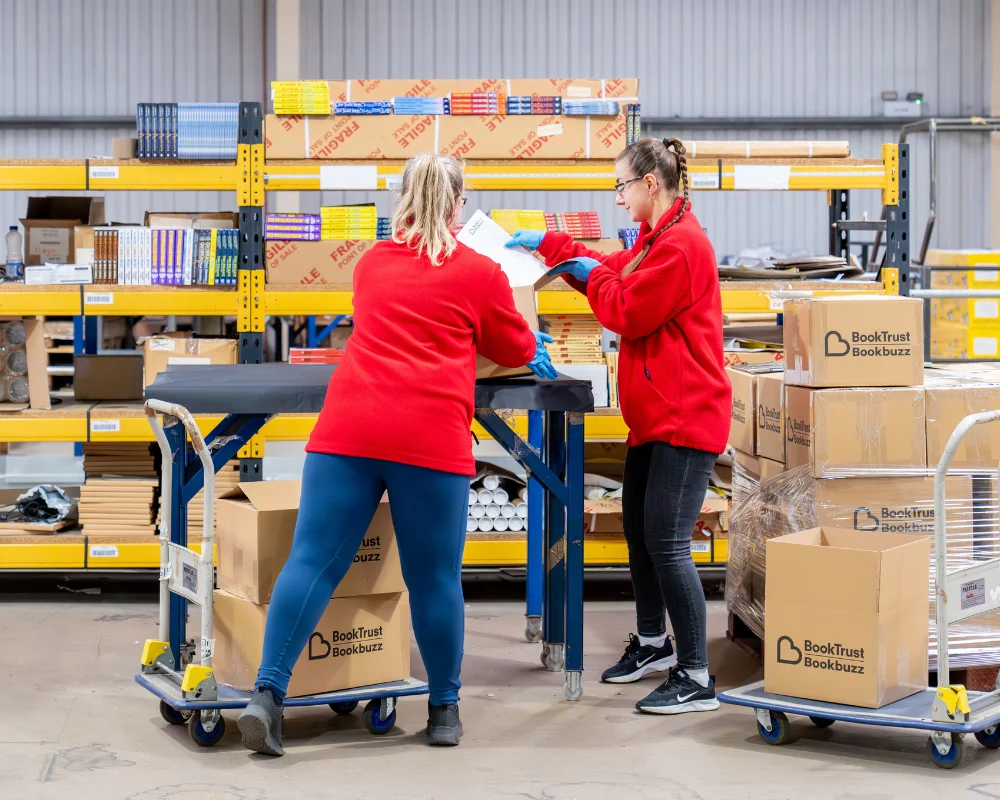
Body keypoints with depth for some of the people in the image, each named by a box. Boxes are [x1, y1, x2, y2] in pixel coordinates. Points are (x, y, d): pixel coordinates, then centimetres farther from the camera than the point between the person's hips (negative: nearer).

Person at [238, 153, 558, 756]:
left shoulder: (372, 264, 20)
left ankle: (268, 693, -9)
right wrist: (533, 338, 45)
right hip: (431, 437, -3)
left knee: (315, 561, 0)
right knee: (435, 576, 7)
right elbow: (516, 351, 21)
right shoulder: (480, 273, 8)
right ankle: (445, 708, 20)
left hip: (346, 428, 3)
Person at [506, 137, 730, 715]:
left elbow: (626, 312, -16)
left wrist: (593, 276, 1)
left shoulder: (681, 245, -19)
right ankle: (653, 642, 36)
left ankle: (696, 678, -4)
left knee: (666, 543, -10)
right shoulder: (657, 239, 15)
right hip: (657, 414, 11)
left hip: (686, 418, -11)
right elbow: (615, 273, 26)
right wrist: (548, 245, 23)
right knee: (639, 531, 19)